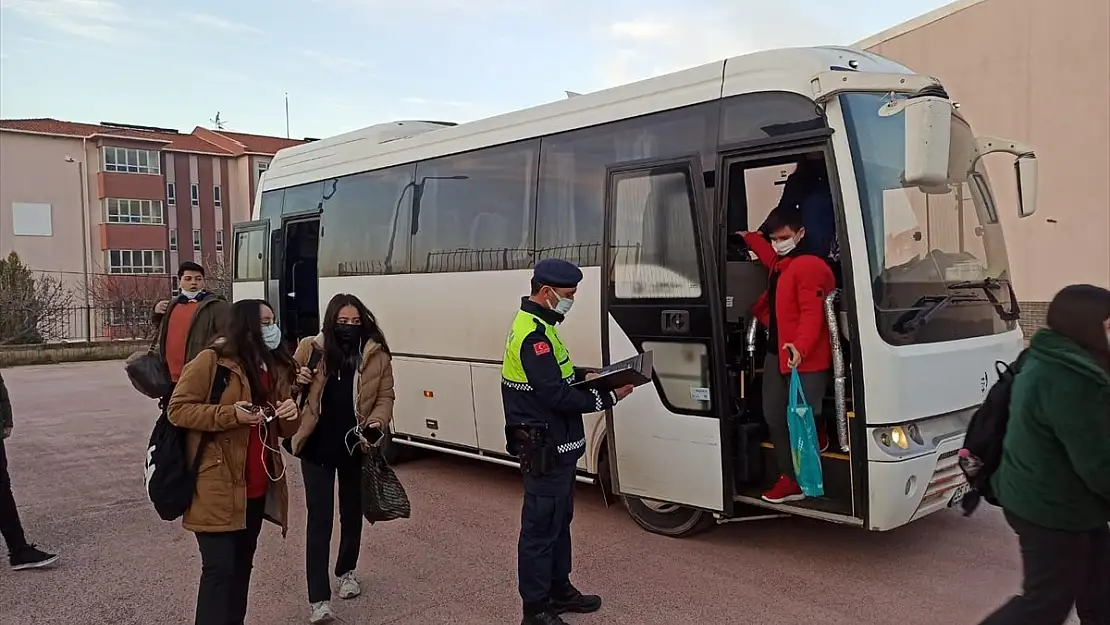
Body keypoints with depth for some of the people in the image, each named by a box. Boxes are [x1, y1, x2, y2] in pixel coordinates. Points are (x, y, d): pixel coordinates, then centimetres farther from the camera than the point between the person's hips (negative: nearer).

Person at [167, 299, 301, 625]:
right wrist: (230, 414, -22)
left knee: (242, 565, 17)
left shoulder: (277, 367, 11)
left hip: (258, 486, 7)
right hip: (217, 486, -7)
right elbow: (177, 409, -12)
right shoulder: (211, 360, -10)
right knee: (220, 568, -7)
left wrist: (289, 415, -8)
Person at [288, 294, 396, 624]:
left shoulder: (376, 354, -5)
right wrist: (297, 381, -15)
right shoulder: (310, 349, -5)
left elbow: (385, 397, 0)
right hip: (317, 447, -1)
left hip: (355, 446, 2)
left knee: (352, 512, 19)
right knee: (319, 518, -2)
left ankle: (346, 571, 43)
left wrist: (377, 423, -18)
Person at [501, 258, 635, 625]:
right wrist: (608, 397, -18)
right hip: (544, 450, -11)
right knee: (541, 527, 0)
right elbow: (557, 395, -26)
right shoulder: (533, 335, -23)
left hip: (555, 446, 11)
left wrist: (588, 376, 5)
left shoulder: (537, 326, 12)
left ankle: (559, 590, 35)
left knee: (559, 520, 21)